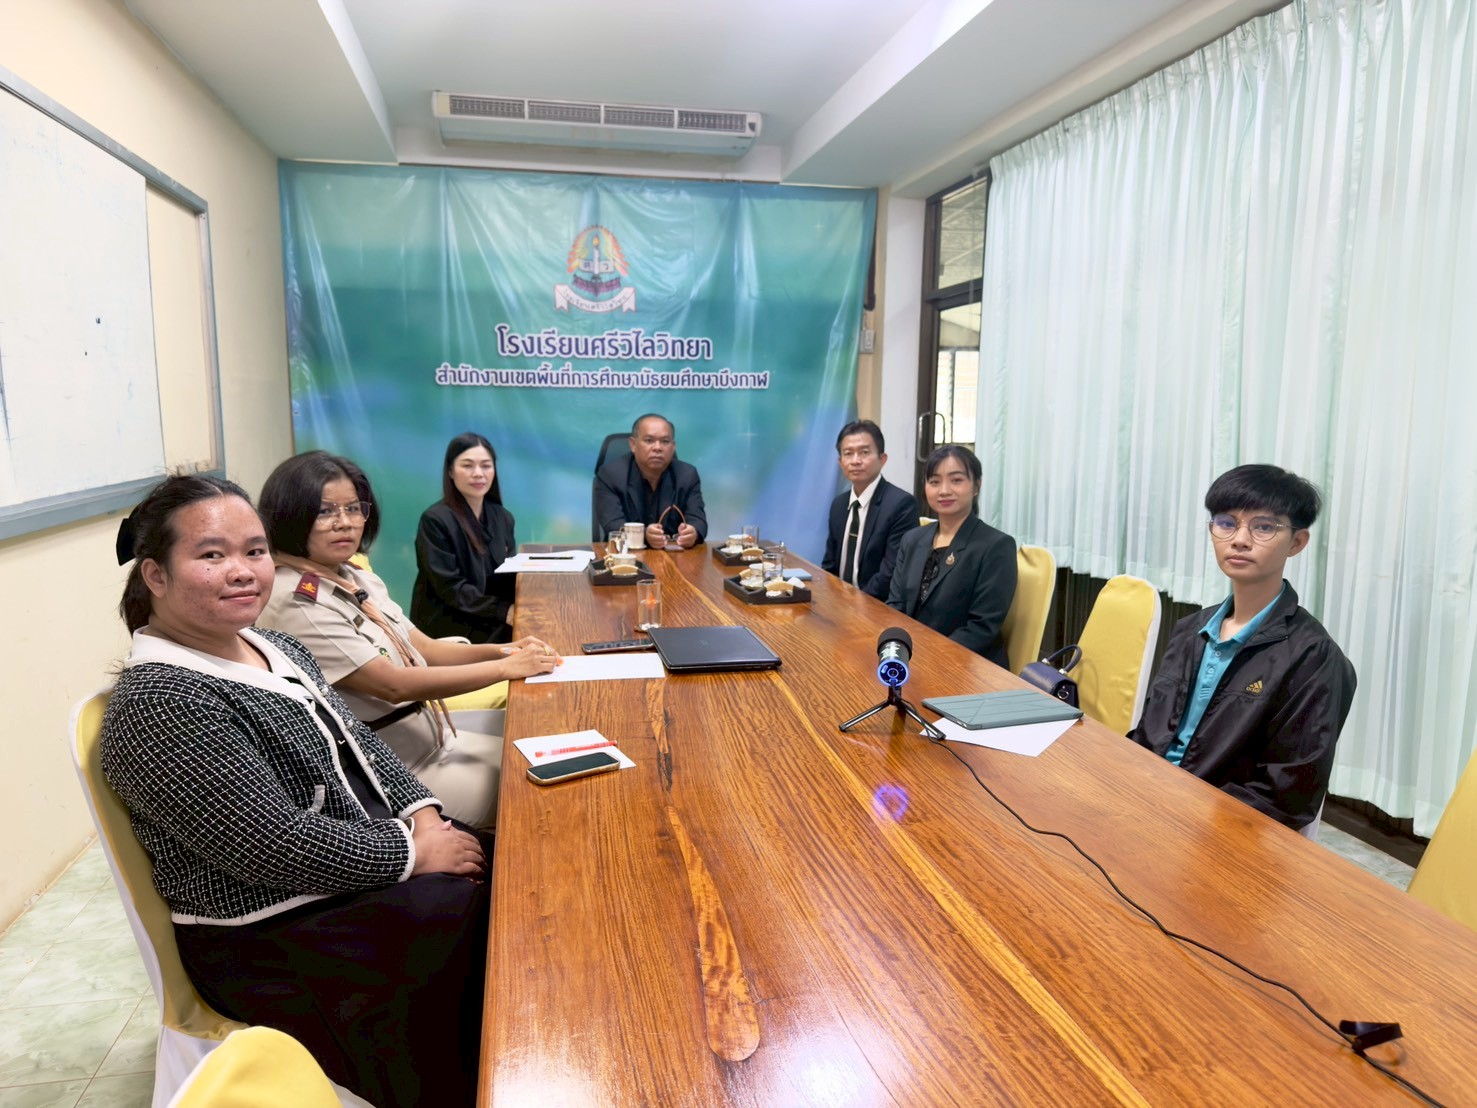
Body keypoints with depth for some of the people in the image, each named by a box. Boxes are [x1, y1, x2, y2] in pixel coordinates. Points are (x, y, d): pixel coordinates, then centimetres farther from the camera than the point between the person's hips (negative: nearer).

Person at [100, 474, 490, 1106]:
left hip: (366, 857, 9)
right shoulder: (159, 701, -22)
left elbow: (359, 743, 10)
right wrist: (413, 852, -18)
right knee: (491, 914, -15)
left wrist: (424, 817, -5)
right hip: (278, 939, -8)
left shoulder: (272, 646, 6)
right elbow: (276, 845, -26)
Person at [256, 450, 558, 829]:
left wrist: (502, 650, -10)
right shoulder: (296, 603, -22)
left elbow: (422, 649, 7)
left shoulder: (356, 578, 6)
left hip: (431, 735, 8)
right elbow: (395, 685, -24)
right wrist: (506, 667, -20)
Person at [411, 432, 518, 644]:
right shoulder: (435, 520, -11)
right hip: (447, 626, -6)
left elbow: (509, 574, 10)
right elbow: (449, 587, -15)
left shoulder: (502, 517, 9)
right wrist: (503, 611, -24)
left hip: (492, 622, 6)